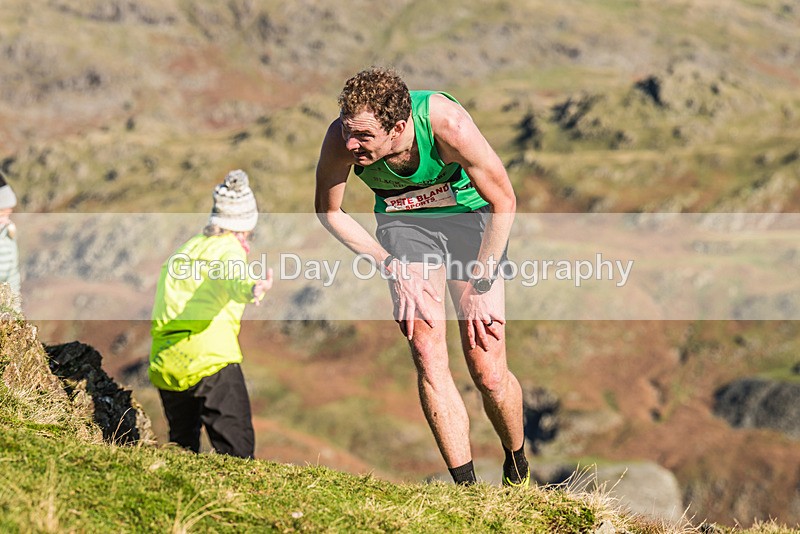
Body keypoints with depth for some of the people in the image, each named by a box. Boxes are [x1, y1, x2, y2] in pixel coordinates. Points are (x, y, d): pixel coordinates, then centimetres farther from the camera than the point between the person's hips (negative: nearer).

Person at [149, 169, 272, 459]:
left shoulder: (183, 251, 26)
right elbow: (234, 276, -17)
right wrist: (251, 290, -39)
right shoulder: (230, 248, 7)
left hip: (164, 365, 6)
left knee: (182, 447, 20)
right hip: (210, 358, -6)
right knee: (237, 450, -10)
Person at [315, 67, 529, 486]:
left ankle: (518, 470, 22)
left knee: (488, 372, -6)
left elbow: (504, 203, -20)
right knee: (429, 360, -15)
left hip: (468, 215, -2)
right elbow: (327, 210, -6)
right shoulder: (341, 139, -27)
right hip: (404, 221, 2)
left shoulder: (447, 124, -34)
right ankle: (466, 490, -6)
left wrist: (479, 286, -17)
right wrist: (392, 268, -11)